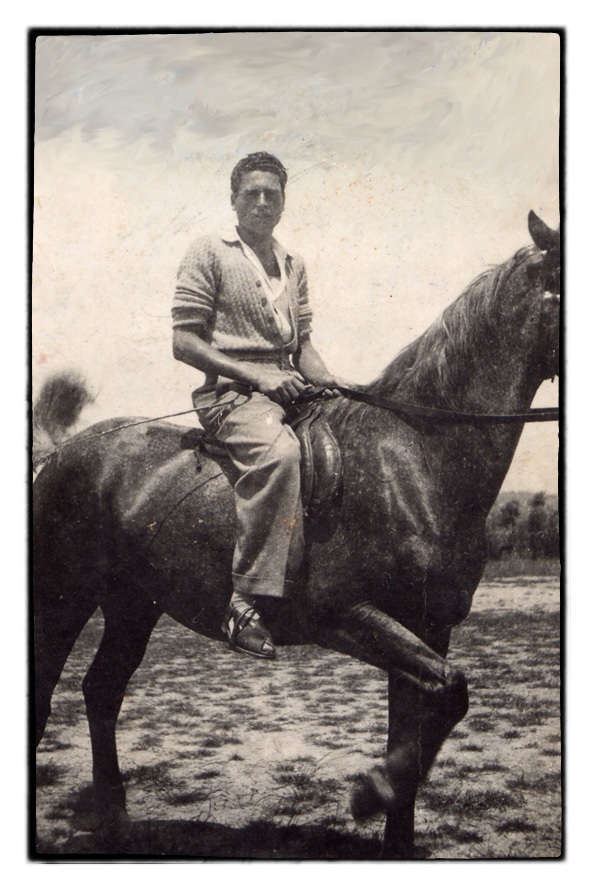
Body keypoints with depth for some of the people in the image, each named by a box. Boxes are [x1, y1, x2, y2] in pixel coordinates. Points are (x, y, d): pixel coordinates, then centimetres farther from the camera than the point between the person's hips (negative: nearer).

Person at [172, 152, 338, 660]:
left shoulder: (294, 265, 21)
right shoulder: (209, 254, 3)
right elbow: (184, 342, -4)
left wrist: (327, 381, -1)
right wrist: (256, 375, -13)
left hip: (287, 388, 7)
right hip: (231, 392, -7)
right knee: (279, 451, -37)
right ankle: (247, 603, -37)